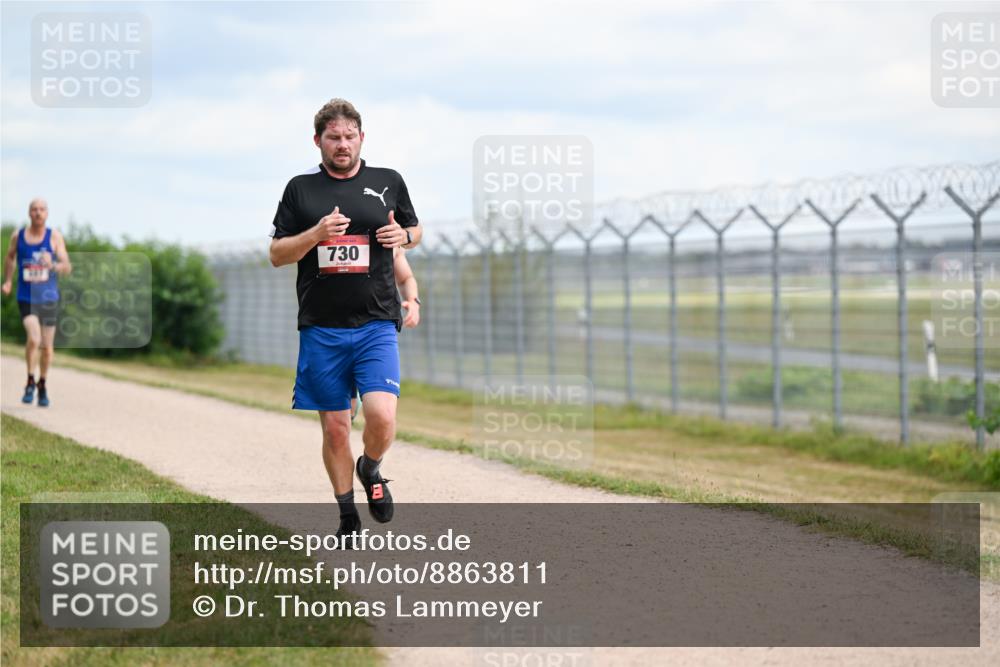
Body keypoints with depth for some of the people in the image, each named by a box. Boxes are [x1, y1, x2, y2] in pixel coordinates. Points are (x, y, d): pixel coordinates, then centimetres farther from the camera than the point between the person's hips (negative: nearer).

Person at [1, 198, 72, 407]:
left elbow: (67, 268, -9)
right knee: (34, 338, -22)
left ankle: (43, 386, 31)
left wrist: (53, 265, -29)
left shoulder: (54, 237, -4)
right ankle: (30, 382, -2)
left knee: (47, 346, 8)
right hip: (26, 298, -1)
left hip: (49, 298, 1)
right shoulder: (18, 235, 0)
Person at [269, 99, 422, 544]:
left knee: (381, 416, -17)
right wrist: (316, 234, -12)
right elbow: (277, 254, 6)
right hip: (321, 328, 1)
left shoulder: (388, 182, 8)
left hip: (376, 324, -1)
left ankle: (371, 469, 16)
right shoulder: (301, 189, 6)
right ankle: (348, 518, 21)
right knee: (334, 428, 5)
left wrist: (404, 235, -2)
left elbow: (415, 230, 22)